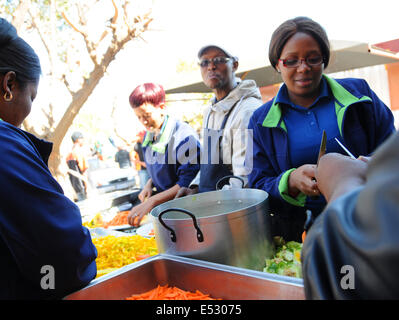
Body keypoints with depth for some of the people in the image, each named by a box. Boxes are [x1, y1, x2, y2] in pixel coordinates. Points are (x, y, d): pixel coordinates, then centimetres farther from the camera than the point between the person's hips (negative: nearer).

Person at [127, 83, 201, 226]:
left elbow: (189, 183, -22)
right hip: (163, 208, 7)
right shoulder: (149, 136, 7)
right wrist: (149, 185, 1)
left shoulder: (182, 135, -18)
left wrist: (152, 201, -27)